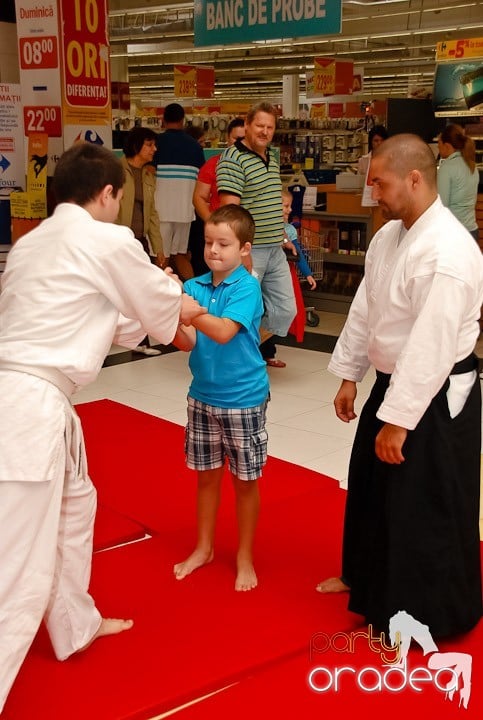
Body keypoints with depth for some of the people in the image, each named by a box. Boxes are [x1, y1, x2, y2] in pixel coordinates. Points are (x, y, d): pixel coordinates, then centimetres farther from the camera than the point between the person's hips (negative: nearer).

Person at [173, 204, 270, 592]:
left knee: (245, 480, 9)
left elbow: (223, 331, -28)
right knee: (206, 474, 16)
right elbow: (188, 340, -8)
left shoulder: (247, 287, -14)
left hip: (243, 399, -4)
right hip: (203, 396, 5)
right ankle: (204, 548, 34)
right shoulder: (195, 286, -1)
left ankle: (245, 557, 26)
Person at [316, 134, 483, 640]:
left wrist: (399, 420, -23)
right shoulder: (389, 234, 3)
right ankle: (368, 577, 46)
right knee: (372, 487, 24)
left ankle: (429, 616, 24)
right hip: (393, 383, 10)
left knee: (427, 510, 4)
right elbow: (364, 308, 11)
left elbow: (432, 346, -27)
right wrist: (349, 375, 14)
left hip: (437, 397, -9)